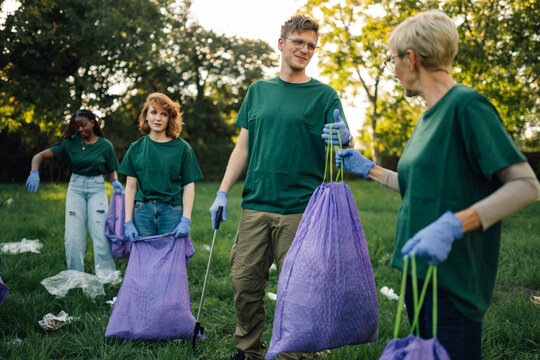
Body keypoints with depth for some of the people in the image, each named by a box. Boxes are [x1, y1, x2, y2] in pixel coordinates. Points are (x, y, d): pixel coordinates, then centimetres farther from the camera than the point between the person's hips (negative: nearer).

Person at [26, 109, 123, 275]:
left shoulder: (105, 145, 1)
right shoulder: (71, 143, 1)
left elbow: (112, 170, 9)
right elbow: (40, 156, -2)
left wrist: (115, 182, -13)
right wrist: (34, 174, -21)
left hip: (97, 188, -1)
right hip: (76, 187, 1)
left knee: (100, 232, -12)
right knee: (73, 235, -2)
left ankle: (106, 274, -3)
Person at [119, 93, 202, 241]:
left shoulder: (182, 148, 4)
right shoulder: (136, 148, 9)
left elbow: (189, 186, 2)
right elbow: (130, 187, 8)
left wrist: (186, 220, -8)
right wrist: (128, 222, 1)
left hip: (172, 212, -1)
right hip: (142, 211, 2)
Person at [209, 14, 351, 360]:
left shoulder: (324, 95, 4)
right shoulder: (258, 91, 14)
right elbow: (243, 147, 15)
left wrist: (343, 139, -27)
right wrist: (223, 193, 7)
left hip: (300, 209, -3)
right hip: (255, 205, 3)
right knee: (245, 283, 6)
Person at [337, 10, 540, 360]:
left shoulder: (467, 105, -14)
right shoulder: (430, 115, 13)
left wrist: (452, 226, -30)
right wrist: (368, 169, 26)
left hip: (453, 278, -9)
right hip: (418, 270, 9)